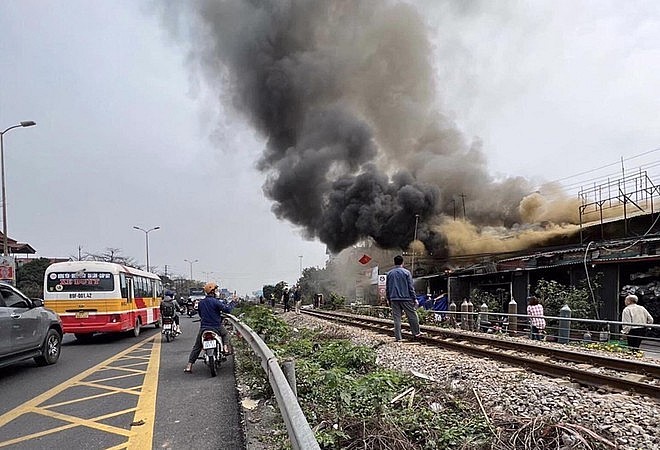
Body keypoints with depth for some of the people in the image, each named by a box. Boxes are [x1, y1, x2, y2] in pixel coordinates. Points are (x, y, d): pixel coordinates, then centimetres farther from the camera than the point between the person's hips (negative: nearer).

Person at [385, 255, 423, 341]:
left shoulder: (389, 273, 7)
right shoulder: (406, 272, -4)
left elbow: (387, 288, 10)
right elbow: (411, 287, -5)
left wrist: (388, 299, 18)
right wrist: (414, 299, 0)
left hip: (394, 299, 3)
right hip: (406, 298, -3)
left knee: (397, 318, 4)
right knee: (412, 316, 10)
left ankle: (398, 337, 4)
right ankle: (416, 333, 19)